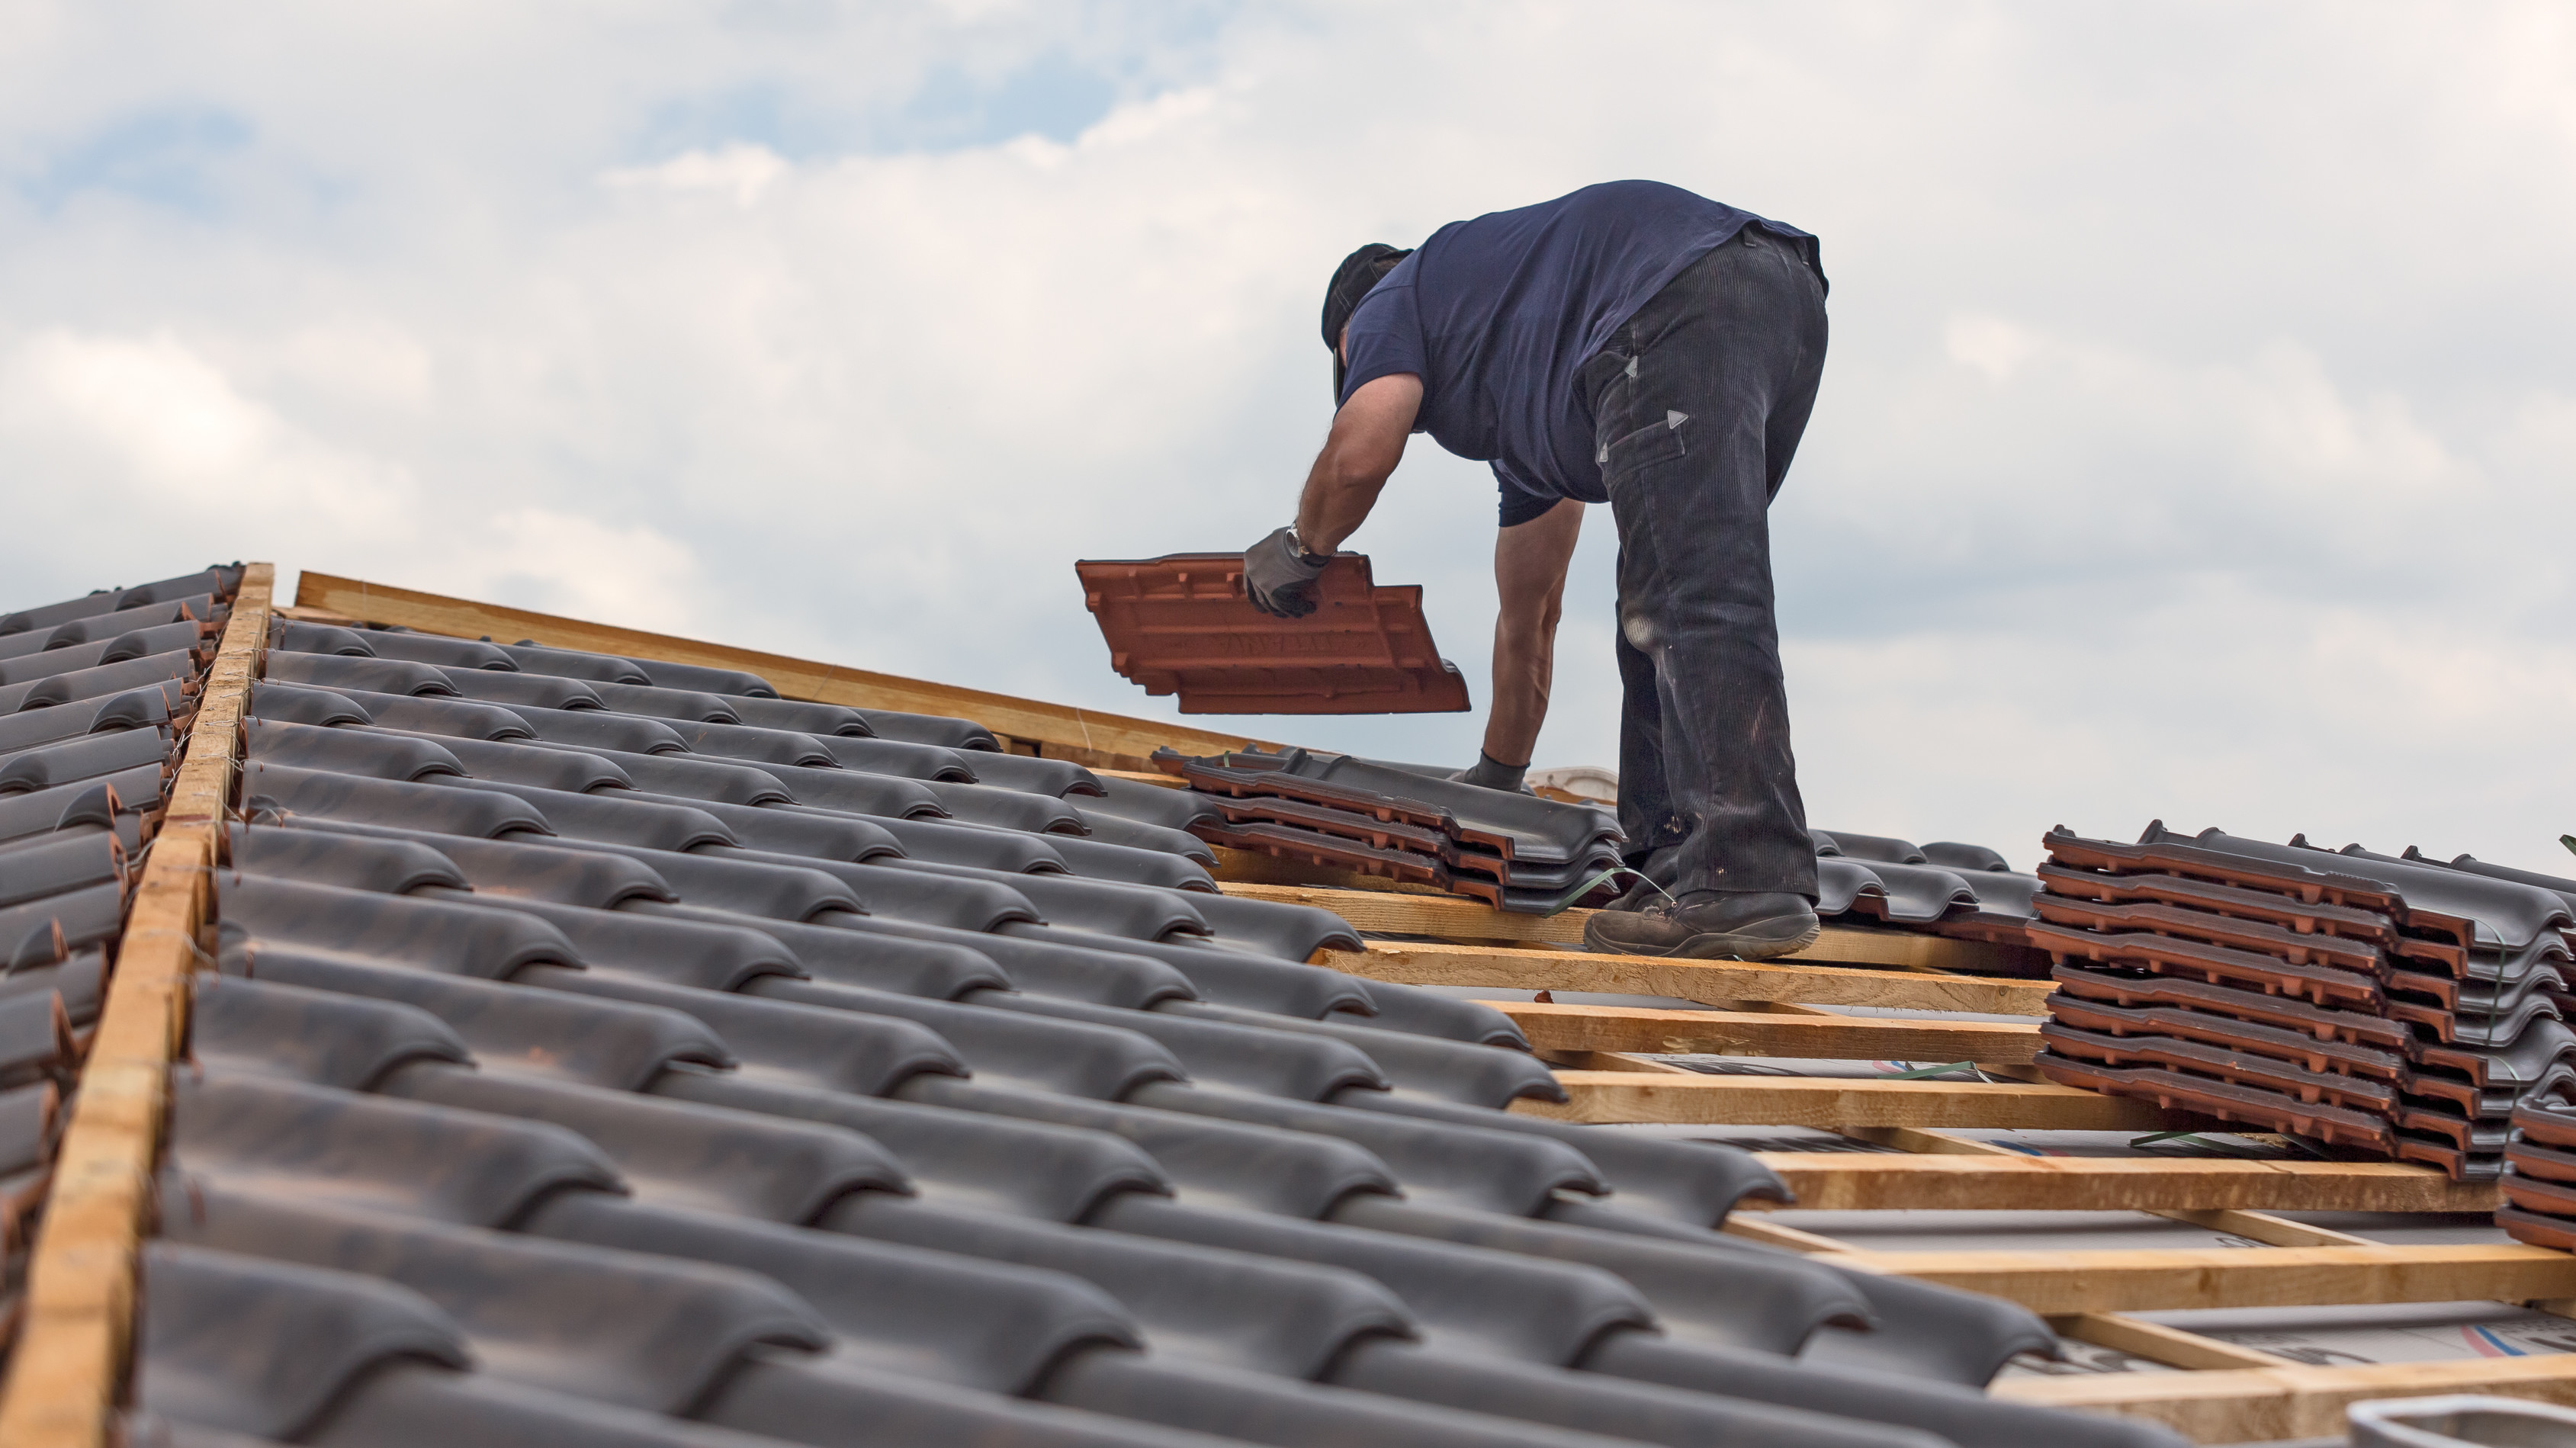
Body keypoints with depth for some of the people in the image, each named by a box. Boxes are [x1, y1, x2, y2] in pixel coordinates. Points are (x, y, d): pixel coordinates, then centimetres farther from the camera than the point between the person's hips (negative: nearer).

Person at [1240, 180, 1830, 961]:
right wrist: (1495, 779, 53)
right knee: (1659, 614, 12)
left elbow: (1359, 455, -1)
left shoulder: (1392, 300, 22)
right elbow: (1530, 611, 45)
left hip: (1681, 309, -9)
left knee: (1695, 602, -15)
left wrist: (1299, 547, 20)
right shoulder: (1521, 400, 40)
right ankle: (1677, 866, 5)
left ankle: (1749, 878, -23)